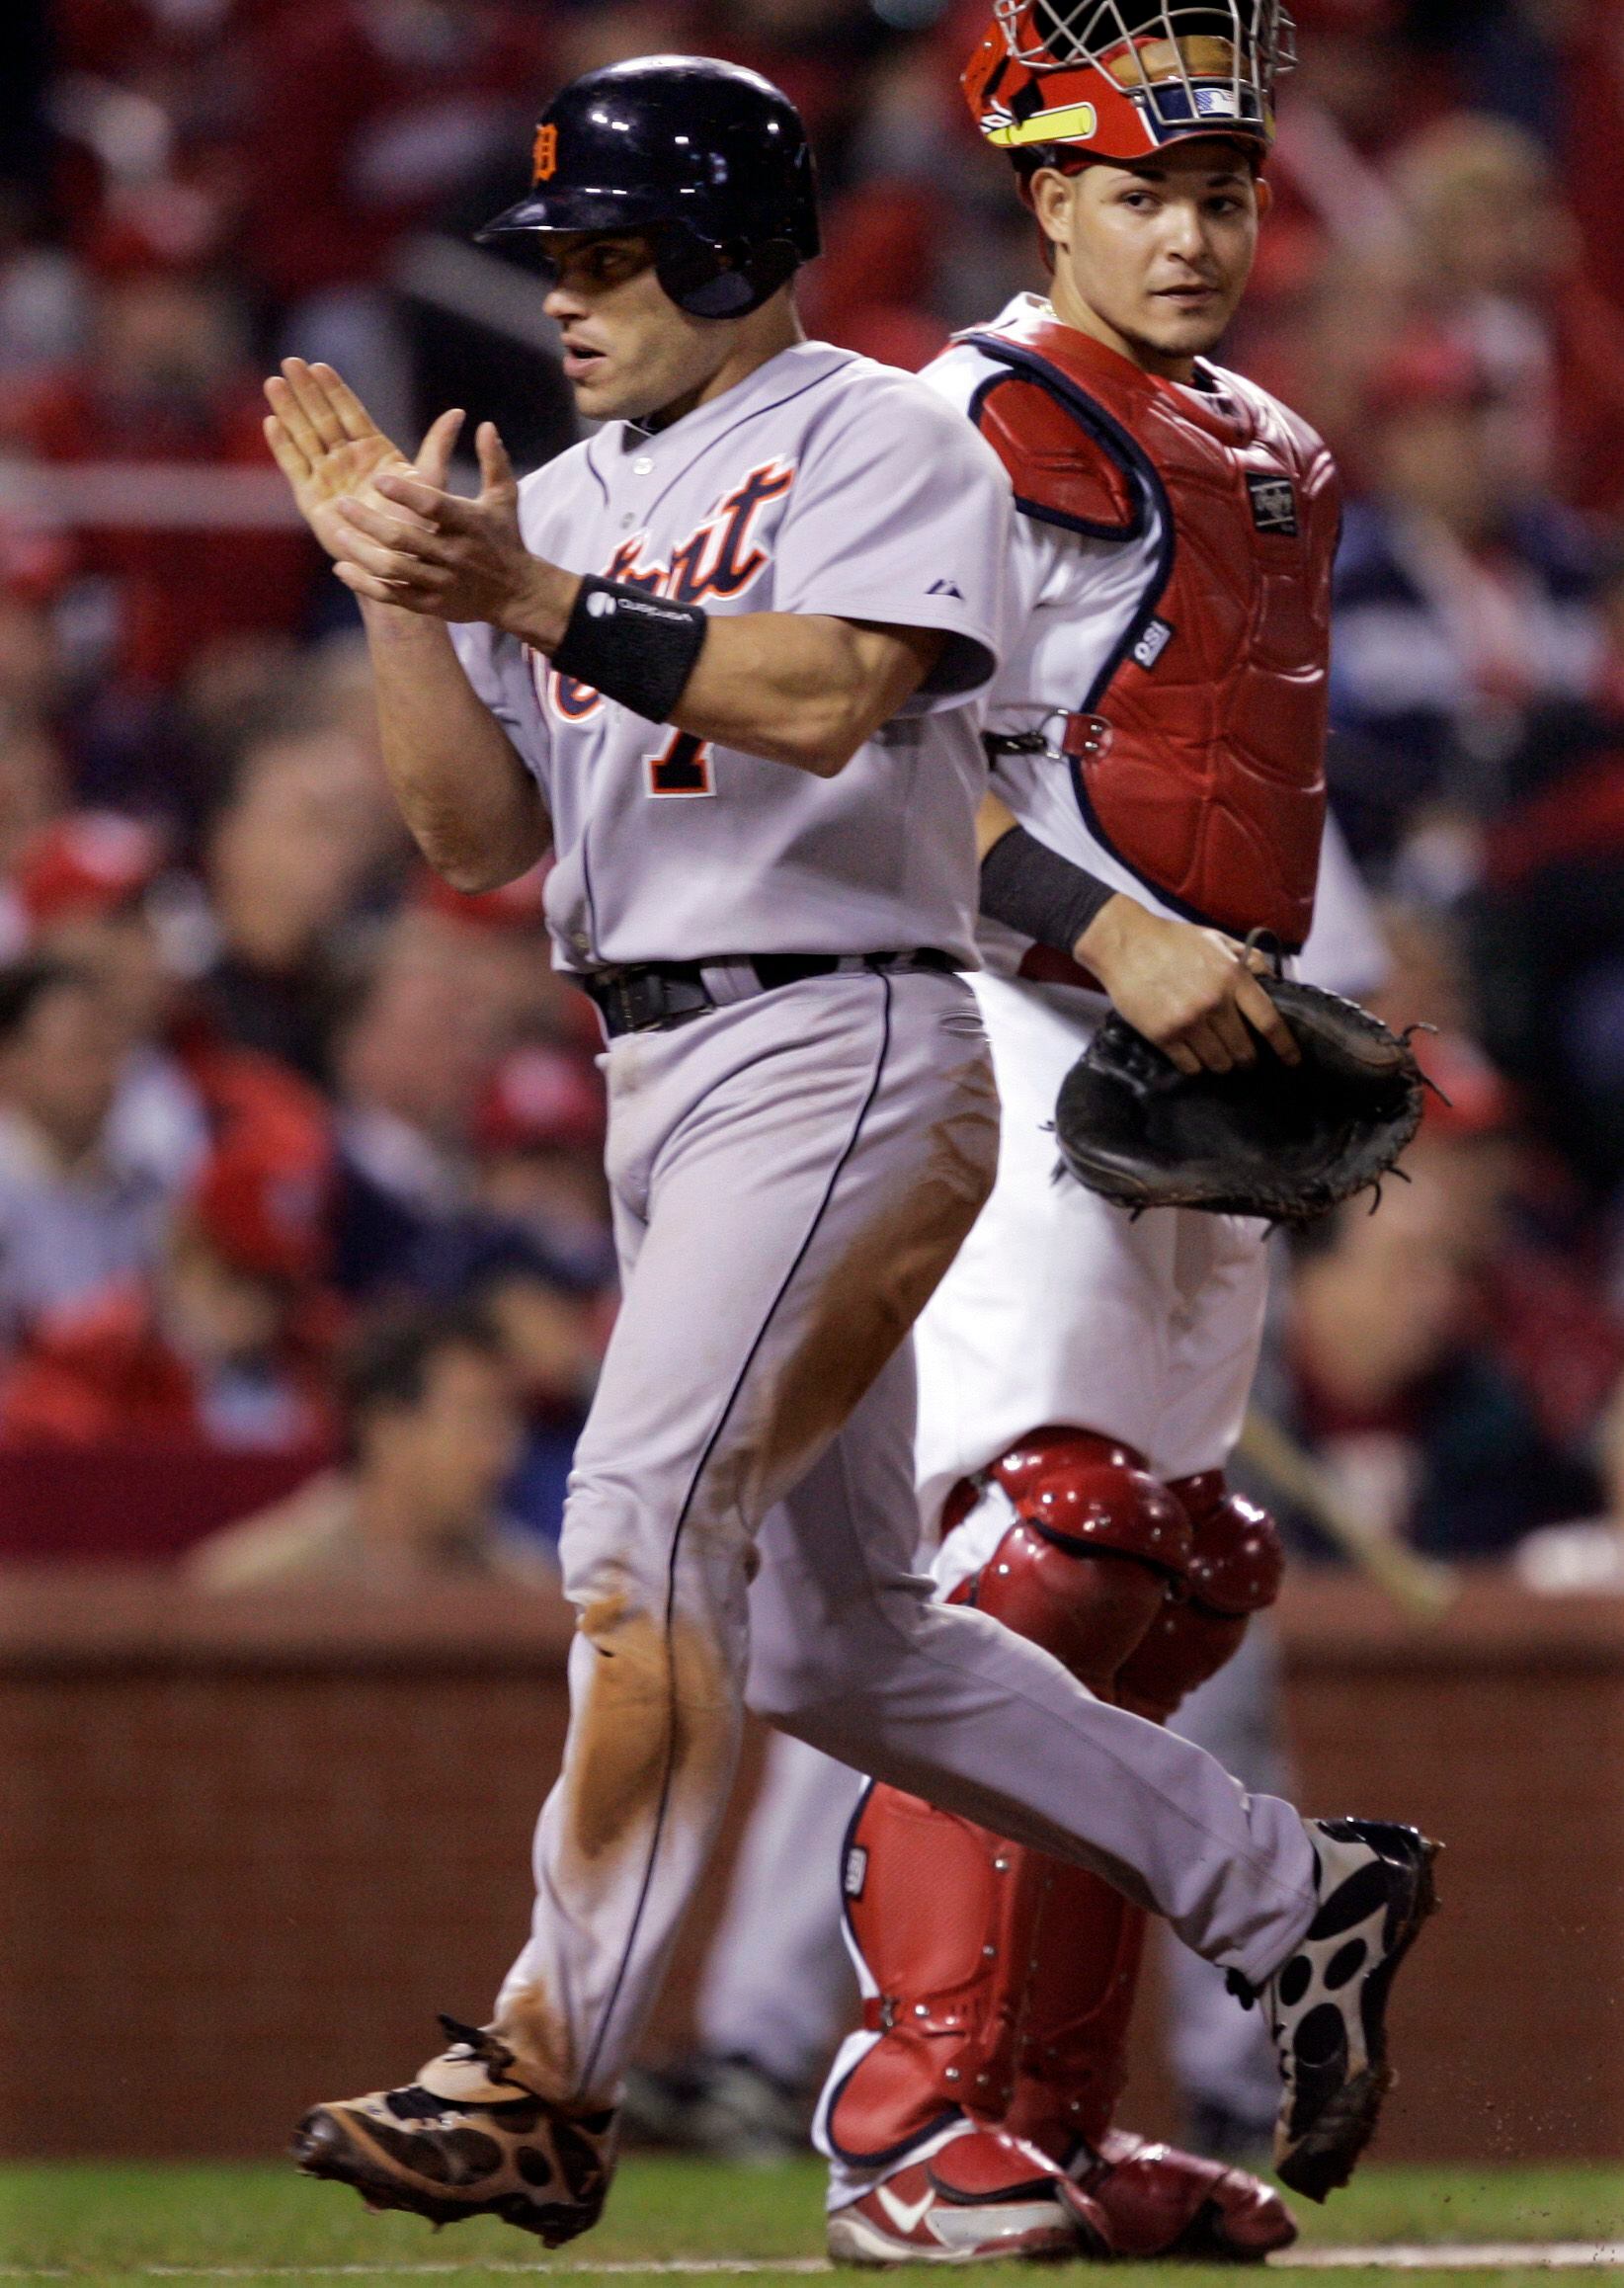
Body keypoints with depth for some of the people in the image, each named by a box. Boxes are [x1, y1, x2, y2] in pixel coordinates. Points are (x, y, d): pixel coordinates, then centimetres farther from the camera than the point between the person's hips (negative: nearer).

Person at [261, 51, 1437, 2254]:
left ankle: (548, 2075, -24)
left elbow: (830, 692, -22)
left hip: (843, 1057, -9)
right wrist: (403, 592, -1)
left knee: (648, 1521, -21)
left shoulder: (883, 439, -4)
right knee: (826, 1637, 11)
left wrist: (542, 601, -25)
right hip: (659, 1083, 9)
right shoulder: (566, 503, 18)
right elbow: (478, 834, 12)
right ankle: (1288, 1891, 23)